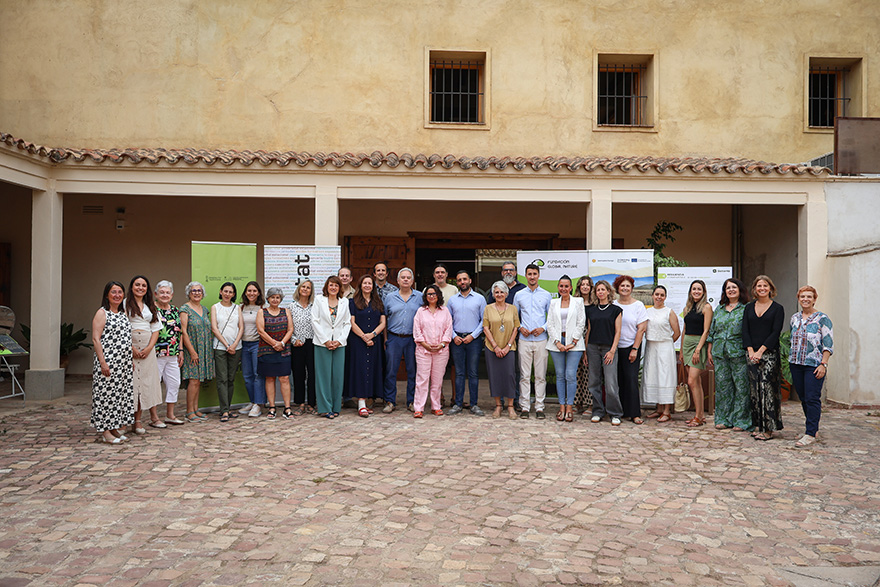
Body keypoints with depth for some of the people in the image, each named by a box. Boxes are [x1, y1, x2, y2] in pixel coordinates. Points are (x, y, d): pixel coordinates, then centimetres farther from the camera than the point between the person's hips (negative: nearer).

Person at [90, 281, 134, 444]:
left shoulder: (123, 313, 16)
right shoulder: (102, 313, -6)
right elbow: (96, 339, -12)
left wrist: (131, 359, 16)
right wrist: (103, 362, -19)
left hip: (124, 363, 7)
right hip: (107, 362, -7)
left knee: (121, 393, 9)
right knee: (106, 394, -4)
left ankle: (115, 428, 19)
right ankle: (105, 432, 2)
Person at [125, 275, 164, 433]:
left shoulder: (151, 307, 16)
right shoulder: (125, 304, 2)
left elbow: (156, 330, 11)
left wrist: (149, 348, -4)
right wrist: (131, 348, -14)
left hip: (148, 347, 4)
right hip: (130, 345, -4)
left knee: (148, 380, 3)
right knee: (134, 382, -5)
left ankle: (154, 417, 6)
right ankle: (136, 422, -1)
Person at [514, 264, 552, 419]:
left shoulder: (546, 295, 7)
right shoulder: (519, 295, 8)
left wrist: (543, 328, -6)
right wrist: (520, 328, -2)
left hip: (541, 340, 0)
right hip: (524, 340, 0)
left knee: (541, 375, 1)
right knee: (524, 375, 0)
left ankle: (539, 407, 8)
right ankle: (525, 407, 6)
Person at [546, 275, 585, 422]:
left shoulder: (577, 302, 6)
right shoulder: (553, 303, 11)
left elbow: (581, 324, 1)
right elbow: (550, 324, 6)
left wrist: (573, 342, -8)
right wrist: (557, 342, -5)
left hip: (574, 343, -2)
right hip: (557, 342, 2)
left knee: (571, 375, -7)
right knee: (560, 375, 3)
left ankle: (569, 407, 0)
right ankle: (561, 407, 8)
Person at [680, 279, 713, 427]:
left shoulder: (706, 307, -5)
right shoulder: (687, 308, 15)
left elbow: (706, 331, -10)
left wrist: (698, 350, -17)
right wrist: (682, 351, 16)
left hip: (699, 344, -7)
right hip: (687, 344, 7)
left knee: (692, 381, -12)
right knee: (696, 382, 8)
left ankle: (698, 416, -6)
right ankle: (700, 415, 13)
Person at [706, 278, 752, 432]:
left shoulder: (746, 309, 1)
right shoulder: (719, 309, 15)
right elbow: (712, 331, 17)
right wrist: (709, 352, 13)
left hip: (739, 354, -4)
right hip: (719, 353, 5)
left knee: (741, 386, -2)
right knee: (722, 385, 7)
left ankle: (740, 420, 6)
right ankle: (723, 419, 16)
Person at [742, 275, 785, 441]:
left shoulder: (777, 308, 1)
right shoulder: (749, 308, 13)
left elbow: (776, 332, -7)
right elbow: (745, 331, 6)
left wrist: (761, 351, -15)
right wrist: (751, 351, -7)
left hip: (769, 354, -4)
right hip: (752, 354, 4)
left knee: (768, 388, -7)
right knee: (755, 390, 6)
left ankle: (768, 428, -2)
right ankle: (758, 425, 13)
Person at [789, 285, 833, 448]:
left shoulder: (822, 319, -4)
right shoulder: (794, 318, 12)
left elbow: (828, 345, -7)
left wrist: (823, 364, -14)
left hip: (814, 365, -6)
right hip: (796, 364, 6)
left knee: (812, 398, -9)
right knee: (803, 398, 10)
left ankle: (811, 434, -7)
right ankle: (813, 428, 23)